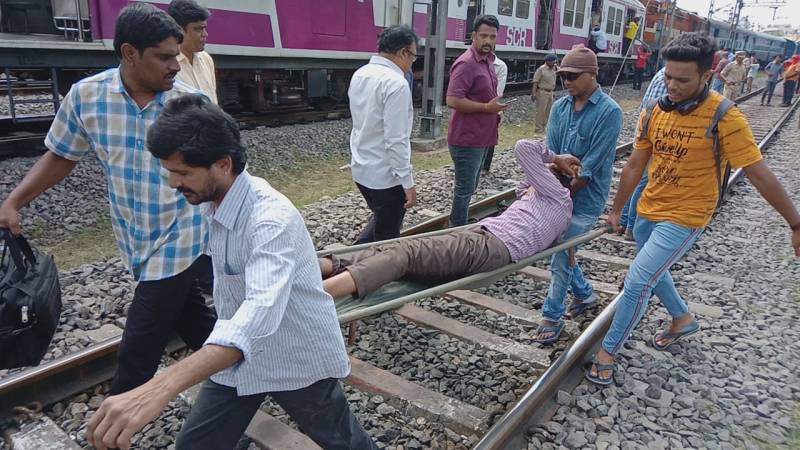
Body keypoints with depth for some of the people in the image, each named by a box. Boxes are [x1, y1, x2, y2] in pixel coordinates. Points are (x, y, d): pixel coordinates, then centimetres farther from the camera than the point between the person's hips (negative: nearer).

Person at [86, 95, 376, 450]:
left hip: (299, 359, -7)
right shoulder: (214, 203, -6)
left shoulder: (272, 217, -33)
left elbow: (261, 312, -50)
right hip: (238, 353, 7)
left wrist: (160, 388, -60)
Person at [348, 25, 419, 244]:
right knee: (387, 239, 10)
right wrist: (408, 183, -19)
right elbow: (396, 141, -24)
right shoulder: (396, 83, -22)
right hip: (386, 175, -8)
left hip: (361, 169, 8)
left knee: (380, 221, 28)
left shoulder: (359, 74, 5)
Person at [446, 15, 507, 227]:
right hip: (467, 139, -10)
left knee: (470, 186, 18)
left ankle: (459, 226, 30)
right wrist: (487, 108, -21)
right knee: (465, 189, -2)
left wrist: (494, 111, 10)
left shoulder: (487, 61, 13)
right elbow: (453, 100, -25)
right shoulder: (466, 63, -17)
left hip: (480, 137, 10)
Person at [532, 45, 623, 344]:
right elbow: (550, 153, 1)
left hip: (585, 199, -6)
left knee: (562, 254, -3)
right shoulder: (560, 107, 4)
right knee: (559, 249, 15)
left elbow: (591, 166, -18)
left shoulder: (609, 112, -14)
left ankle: (552, 316, 12)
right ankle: (584, 294, 39)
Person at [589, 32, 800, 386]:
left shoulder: (724, 117, -19)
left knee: (637, 282, -10)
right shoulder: (654, 112, -3)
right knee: (653, 272, 25)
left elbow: (759, 175, -15)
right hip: (648, 212, 7)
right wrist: (616, 210, 13)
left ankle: (608, 351, 8)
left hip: (684, 218, -6)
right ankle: (682, 319, 53)